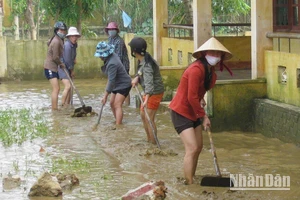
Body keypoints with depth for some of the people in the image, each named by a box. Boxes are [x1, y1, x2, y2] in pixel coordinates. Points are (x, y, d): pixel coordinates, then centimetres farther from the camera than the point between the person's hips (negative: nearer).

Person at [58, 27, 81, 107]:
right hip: (63, 67, -10)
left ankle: (67, 106, 17)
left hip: (68, 68, 10)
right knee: (68, 86, -22)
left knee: (70, 87, 11)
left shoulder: (74, 45, 7)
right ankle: (62, 106, -21)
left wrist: (74, 58, 8)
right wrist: (72, 70, -9)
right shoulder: (67, 45, -23)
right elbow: (67, 60, -22)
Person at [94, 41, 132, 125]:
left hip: (124, 85, -10)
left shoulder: (112, 64, -31)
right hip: (117, 85, 10)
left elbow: (111, 81, -32)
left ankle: (118, 126, -22)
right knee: (112, 103, 14)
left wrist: (105, 96, -30)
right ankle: (118, 121, 28)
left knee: (117, 105, -17)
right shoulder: (112, 56, -2)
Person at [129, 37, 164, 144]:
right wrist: (136, 77, -10)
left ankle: (154, 143, 1)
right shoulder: (142, 59, -1)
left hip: (154, 92, -10)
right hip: (149, 92, 10)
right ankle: (149, 139, 32)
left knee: (149, 119, -7)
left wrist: (146, 100, -51)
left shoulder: (146, 65, -29)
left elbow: (149, 82, -41)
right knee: (143, 115, 19)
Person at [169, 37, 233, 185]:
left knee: (198, 147, 12)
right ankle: (189, 185, -12)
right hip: (181, 112, -10)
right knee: (192, 149, -15)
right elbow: (191, 97, -23)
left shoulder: (210, 70, 4)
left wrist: (200, 100, 1)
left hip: (193, 112, 10)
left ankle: (190, 180, 23)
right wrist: (203, 116, -15)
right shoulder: (196, 69, -25)